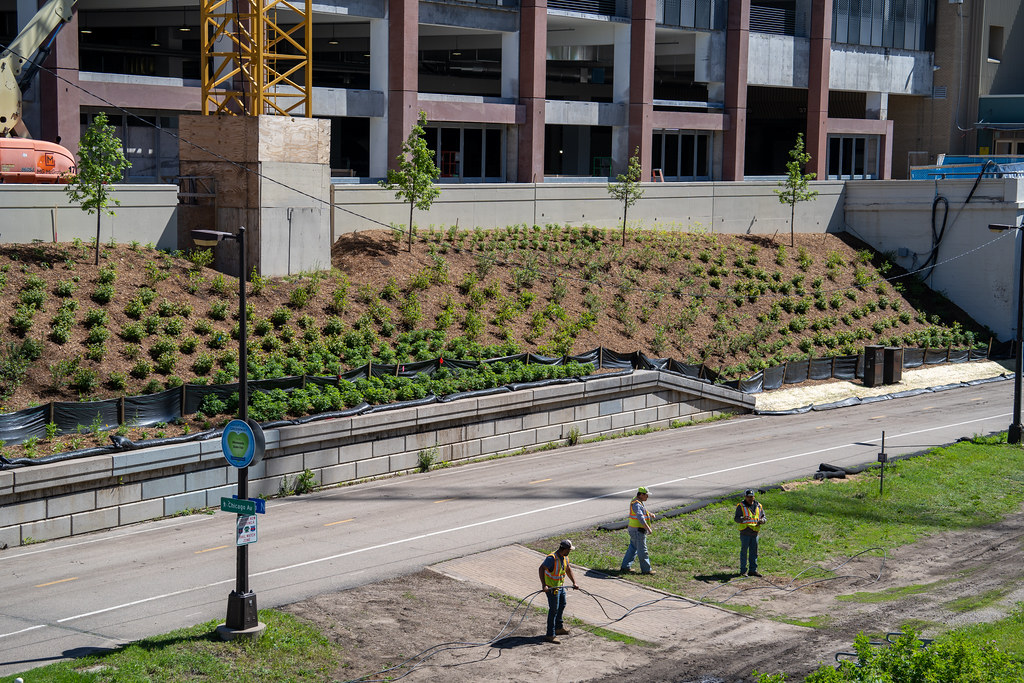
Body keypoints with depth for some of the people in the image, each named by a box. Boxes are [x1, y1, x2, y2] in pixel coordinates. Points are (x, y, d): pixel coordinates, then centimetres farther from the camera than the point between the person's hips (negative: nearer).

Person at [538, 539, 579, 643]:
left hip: (560, 586, 10)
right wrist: (544, 585, -46)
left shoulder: (565, 558, 1)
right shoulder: (552, 558, -28)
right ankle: (550, 635, 0)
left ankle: (558, 628, 44)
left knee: (562, 605, 24)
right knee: (554, 610, -6)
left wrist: (574, 583, 10)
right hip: (551, 588, -10)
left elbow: (568, 570, 17)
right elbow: (541, 569, -37)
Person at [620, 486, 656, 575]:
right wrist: (648, 528, -35)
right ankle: (646, 569, 5)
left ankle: (624, 567, 20)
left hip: (634, 530, 10)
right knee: (642, 550, -2)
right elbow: (640, 517, -32)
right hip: (638, 530, -10)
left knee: (632, 549, 16)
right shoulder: (637, 504, -22)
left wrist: (649, 514, 18)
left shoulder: (636, 500, 10)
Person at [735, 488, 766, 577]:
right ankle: (743, 571, 4)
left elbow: (764, 517, 15)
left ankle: (753, 570, 14)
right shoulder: (741, 506, -1)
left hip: (754, 533, 4)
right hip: (745, 532, -4)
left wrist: (762, 520, -10)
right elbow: (736, 518, -7)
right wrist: (743, 519, -29)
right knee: (744, 551, -1)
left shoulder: (758, 506, 12)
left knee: (754, 552, 7)